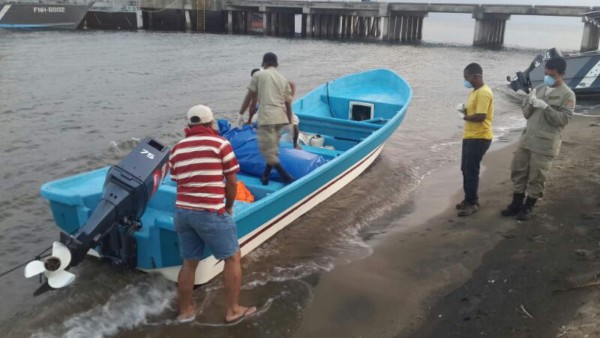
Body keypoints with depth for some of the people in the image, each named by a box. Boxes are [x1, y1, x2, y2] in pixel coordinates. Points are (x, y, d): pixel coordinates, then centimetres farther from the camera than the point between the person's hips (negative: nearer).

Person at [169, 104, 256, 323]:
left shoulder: (176, 149, 15)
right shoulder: (220, 143, -1)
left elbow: (179, 183, 16)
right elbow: (232, 183, 0)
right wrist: (228, 207, 15)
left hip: (182, 211, 6)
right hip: (210, 213, -6)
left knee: (189, 262, 19)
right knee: (232, 258, 10)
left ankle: (185, 311, 31)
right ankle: (233, 310, 17)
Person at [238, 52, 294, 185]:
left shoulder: (259, 75, 7)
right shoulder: (283, 79, 17)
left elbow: (249, 97, 6)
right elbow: (288, 104, 16)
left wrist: (241, 113, 15)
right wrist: (290, 124, 22)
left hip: (266, 116, -5)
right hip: (281, 117, 5)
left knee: (267, 148, 0)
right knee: (273, 147, 17)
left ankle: (286, 177, -7)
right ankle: (265, 177, 27)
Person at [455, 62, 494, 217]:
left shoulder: (484, 93, -19)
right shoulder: (475, 91, 14)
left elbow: (480, 116, -25)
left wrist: (465, 117, -8)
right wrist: (464, 109, 0)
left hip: (479, 138, -10)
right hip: (470, 136, 10)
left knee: (471, 171, -4)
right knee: (465, 169, 15)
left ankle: (472, 203, 7)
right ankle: (469, 199, 26)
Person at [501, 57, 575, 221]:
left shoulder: (567, 94, -7)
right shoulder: (539, 89, 10)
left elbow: (563, 119, -14)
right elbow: (526, 113, 10)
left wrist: (546, 107, -22)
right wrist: (531, 104, -10)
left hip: (545, 143, -6)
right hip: (527, 138, 6)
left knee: (536, 177, 2)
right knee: (518, 170, 9)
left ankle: (528, 207, 17)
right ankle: (516, 203, 22)